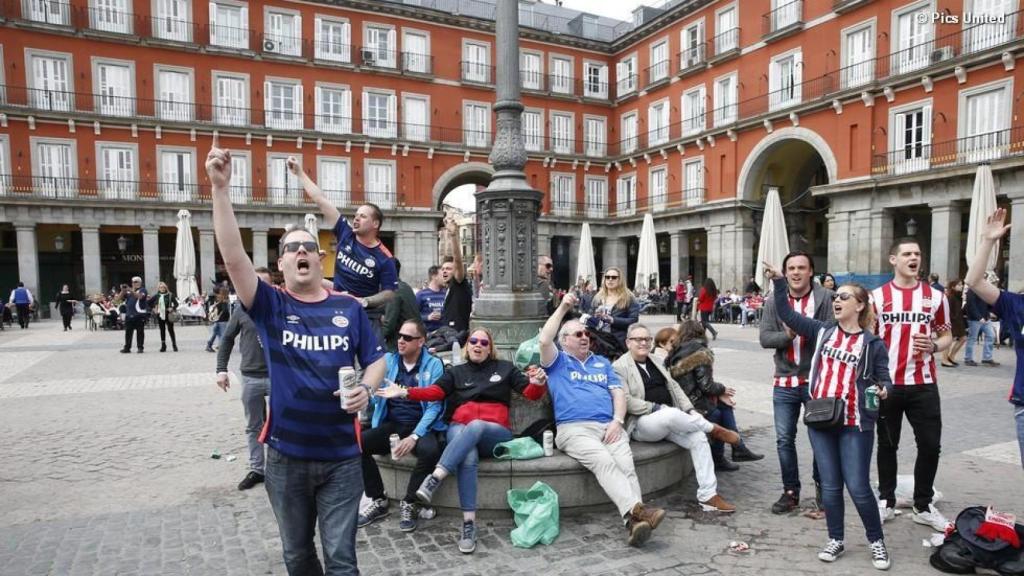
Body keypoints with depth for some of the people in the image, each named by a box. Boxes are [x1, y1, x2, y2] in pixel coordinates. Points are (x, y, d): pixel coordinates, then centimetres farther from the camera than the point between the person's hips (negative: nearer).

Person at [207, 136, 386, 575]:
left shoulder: (349, 308, 0)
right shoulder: (270, 306, -4)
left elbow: (376, 359, 6)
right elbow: (233, 257, -18)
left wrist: (367, 388, -17)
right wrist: (220, 188, -25)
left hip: (341, 455, 0)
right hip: (285, 454, 1)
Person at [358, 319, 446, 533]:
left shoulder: (433, 365, -1)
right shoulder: (387, 360, 9)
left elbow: (434, 405, -9)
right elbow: (375, 397, 4)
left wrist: (414, 436, -20)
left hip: (422, 427, -3)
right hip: (391, 425, 3)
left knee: (430, 450, -35)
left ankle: (409, 504, -9)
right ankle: (379, 501, -3)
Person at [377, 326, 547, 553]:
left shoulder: (505, 368, 17)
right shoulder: (456, 372, 19)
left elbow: (531, 393, 9)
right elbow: (434, 391, 2)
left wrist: (538, 383, -15)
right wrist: (405, 392, -14)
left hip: (495, 434, -1)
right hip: (460, 430, 1)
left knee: (475, 426, -37)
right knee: (468, 457, -34)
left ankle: (434, 479, -45)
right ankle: (469, 524, -33)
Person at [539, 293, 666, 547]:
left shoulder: (603, 362, 28)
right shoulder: (558, 362, 16)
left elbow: (618, 392, 17)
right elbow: (544, 340, -5)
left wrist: (617, 421, -2)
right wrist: (563, 308, 1)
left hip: (609, 427, 4)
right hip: (574, 429, -4)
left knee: (626, 464, -25)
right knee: (604, 461, -31)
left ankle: (634, 521, -40)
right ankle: (636, 509, -45)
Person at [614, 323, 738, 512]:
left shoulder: (657, 361, 17)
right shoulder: (619, 367, -6)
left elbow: (674, 387, 14)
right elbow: (626, 401, -15)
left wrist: (690, 411, -1)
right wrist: (656, 408, -19)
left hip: (668, 419, 7)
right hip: (642, 423, -7)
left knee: (698, 438, -17)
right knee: (672, 414, -35)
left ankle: (708, 496, -14)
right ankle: (714, 429, -9)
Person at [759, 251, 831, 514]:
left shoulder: (825, 297, -7)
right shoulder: (774, 301, 1)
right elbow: (764, 338, -3)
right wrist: (787, 335, -21)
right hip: (784, 382, 2)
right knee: (784, 439, 7)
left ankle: (821, 485, 34)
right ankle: (791, 491, 22)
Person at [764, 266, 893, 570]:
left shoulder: (873, 344, -1)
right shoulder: (822, 331, 5)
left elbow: (884, 378, 3)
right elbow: (787, 314, 3)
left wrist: (883, 389, -20)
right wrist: (779, 281, -5)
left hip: (855, 424, -3)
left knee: (858, 488, 1)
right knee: (830, 486, 10)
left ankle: (876, 541, 24)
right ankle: (836, 539, 27)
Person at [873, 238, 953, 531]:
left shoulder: (935, 296, 4)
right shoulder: (877, 296, 0)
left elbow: (947, 336, 10)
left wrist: (934, 346, -12)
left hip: (924, 384, 1)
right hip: (887, 383, -1)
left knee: (930, 445, 5)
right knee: (887, 444, 9)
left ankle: (923, 505, 22)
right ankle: (886, 501, 23)